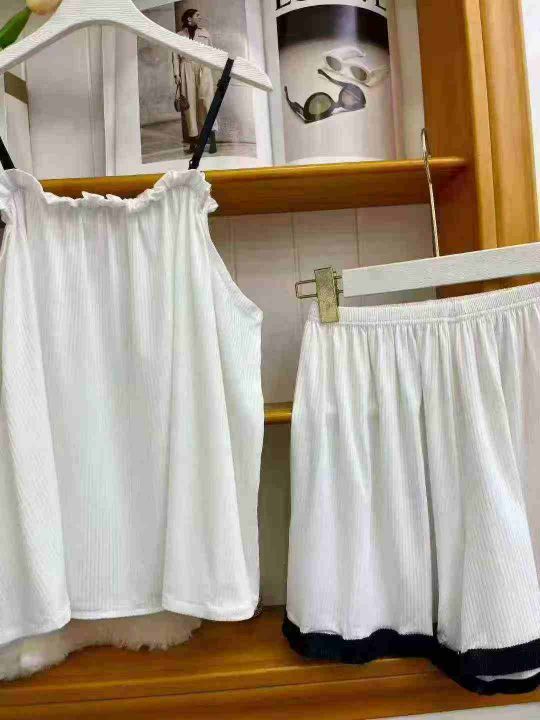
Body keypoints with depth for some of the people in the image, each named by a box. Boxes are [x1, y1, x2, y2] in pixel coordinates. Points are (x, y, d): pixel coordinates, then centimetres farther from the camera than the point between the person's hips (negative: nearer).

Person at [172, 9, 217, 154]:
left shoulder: (205, 33, 20)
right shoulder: (179, 35, 15)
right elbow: (176, 56, 10)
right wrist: (176, 74, -3)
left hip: (203, 67, 0)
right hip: (186, 68, 0)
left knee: (206, 98, -18)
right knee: (189, 101, -7)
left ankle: (212, 136, -26)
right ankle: (193, 139, -9)